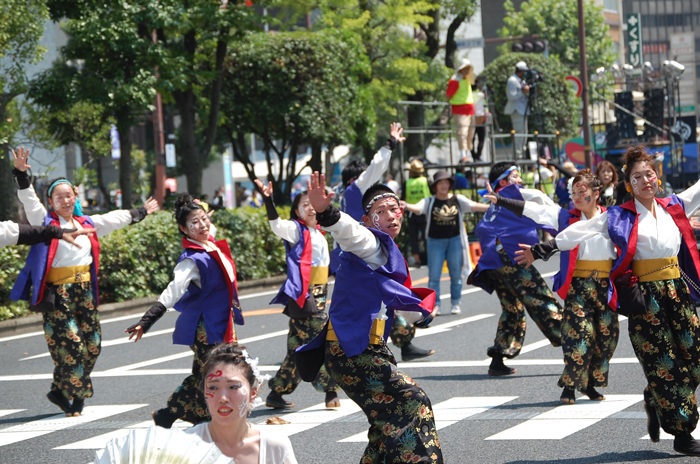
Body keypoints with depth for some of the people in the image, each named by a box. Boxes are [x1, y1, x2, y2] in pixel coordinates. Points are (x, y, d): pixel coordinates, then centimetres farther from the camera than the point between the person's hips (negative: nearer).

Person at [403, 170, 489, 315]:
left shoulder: (458, 200, 6)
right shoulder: (429, 202, 3)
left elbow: (474, 206, -2)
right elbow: (418, 208, -13)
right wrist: (406, 206, -36)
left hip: (455, 240, 1)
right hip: (435, 241, -1)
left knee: (456, 275, 5)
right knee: (434, 276, -3)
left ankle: (456, 304, 17)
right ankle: (434, 305, 3)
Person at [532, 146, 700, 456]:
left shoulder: (674, 207, 11)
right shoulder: (619, 217, 0)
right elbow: (575, 235, -1)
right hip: (644, 297, -4)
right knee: (663, 364, -4)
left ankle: (655, 402, 26)